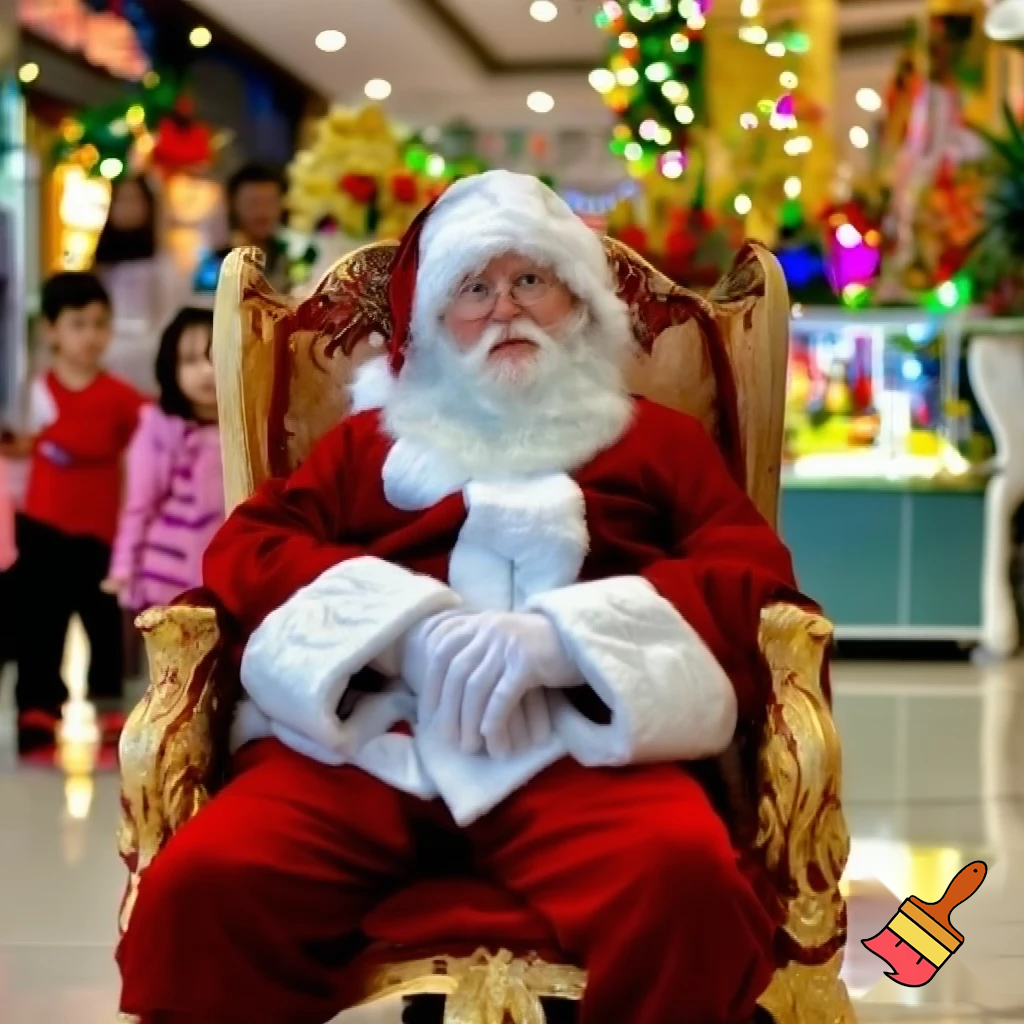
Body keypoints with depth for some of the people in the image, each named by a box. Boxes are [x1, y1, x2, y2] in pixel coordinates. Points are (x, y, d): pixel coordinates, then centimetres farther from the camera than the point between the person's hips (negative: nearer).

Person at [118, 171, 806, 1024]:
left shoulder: (657, 439, 25)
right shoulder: (372, 439, 29)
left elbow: (752, 572, 9)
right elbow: (244, 549, 15)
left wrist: (563, 634, -10)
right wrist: (401, 619, -7)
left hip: (575, 741, -1)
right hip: (372, 734, 1)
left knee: (688, 880, -35)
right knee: (202, 882, -29)